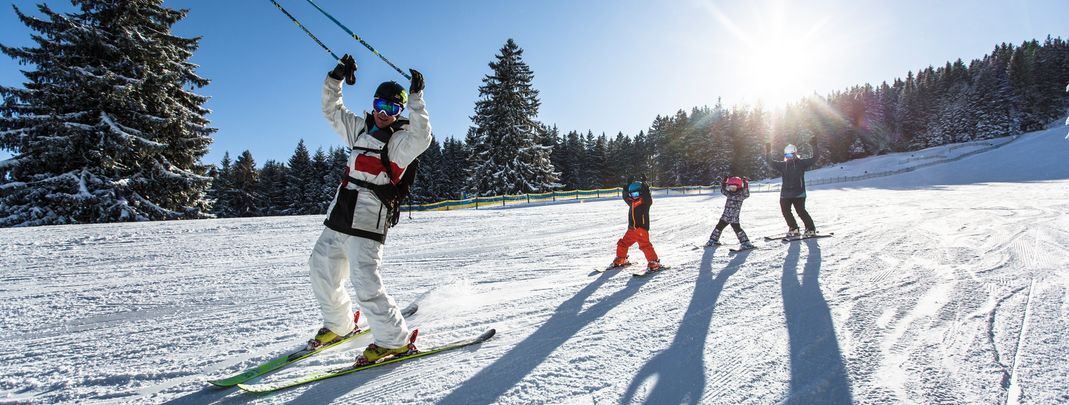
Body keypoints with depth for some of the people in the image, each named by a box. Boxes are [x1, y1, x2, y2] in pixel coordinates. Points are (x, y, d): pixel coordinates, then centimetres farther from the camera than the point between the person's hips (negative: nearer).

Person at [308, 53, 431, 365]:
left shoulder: (401, 140, -4)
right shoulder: (360, 128, 16)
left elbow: (421, 138, -26)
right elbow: (331, 110, 26)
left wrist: (416, 100, -27)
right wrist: (336, 78, 14)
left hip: (368, 221, -8)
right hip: (339, 216, 8)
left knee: (365, 281, -16)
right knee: (321, 267, 18)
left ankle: (396, 340, -4)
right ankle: (339, 325, 37)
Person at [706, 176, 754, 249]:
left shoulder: (741, 194, -8)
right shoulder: (729, 193, 8)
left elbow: (746, 194, -26)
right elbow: (723, 190, 21)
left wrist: (745, 184, -33)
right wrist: (723, 182, 9)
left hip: (734, 217, -6)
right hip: (725, 216, 6)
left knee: (737, 229, -11)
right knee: (719, 226, 13)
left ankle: (746, 243, 0)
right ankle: (713, 240, 29)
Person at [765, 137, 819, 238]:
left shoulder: (801, 163, 0)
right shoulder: (782, 165, 9)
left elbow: (814, 159, -4)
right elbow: (770, 163, 7)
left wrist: (814, 146, -13)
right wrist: (768, 153, -5)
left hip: (799, 193, -5)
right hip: (785, 194, 5)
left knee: (801, 211, -9)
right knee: (785, 211, 6)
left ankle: (811, 229, 4)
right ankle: (793, 229, 21)